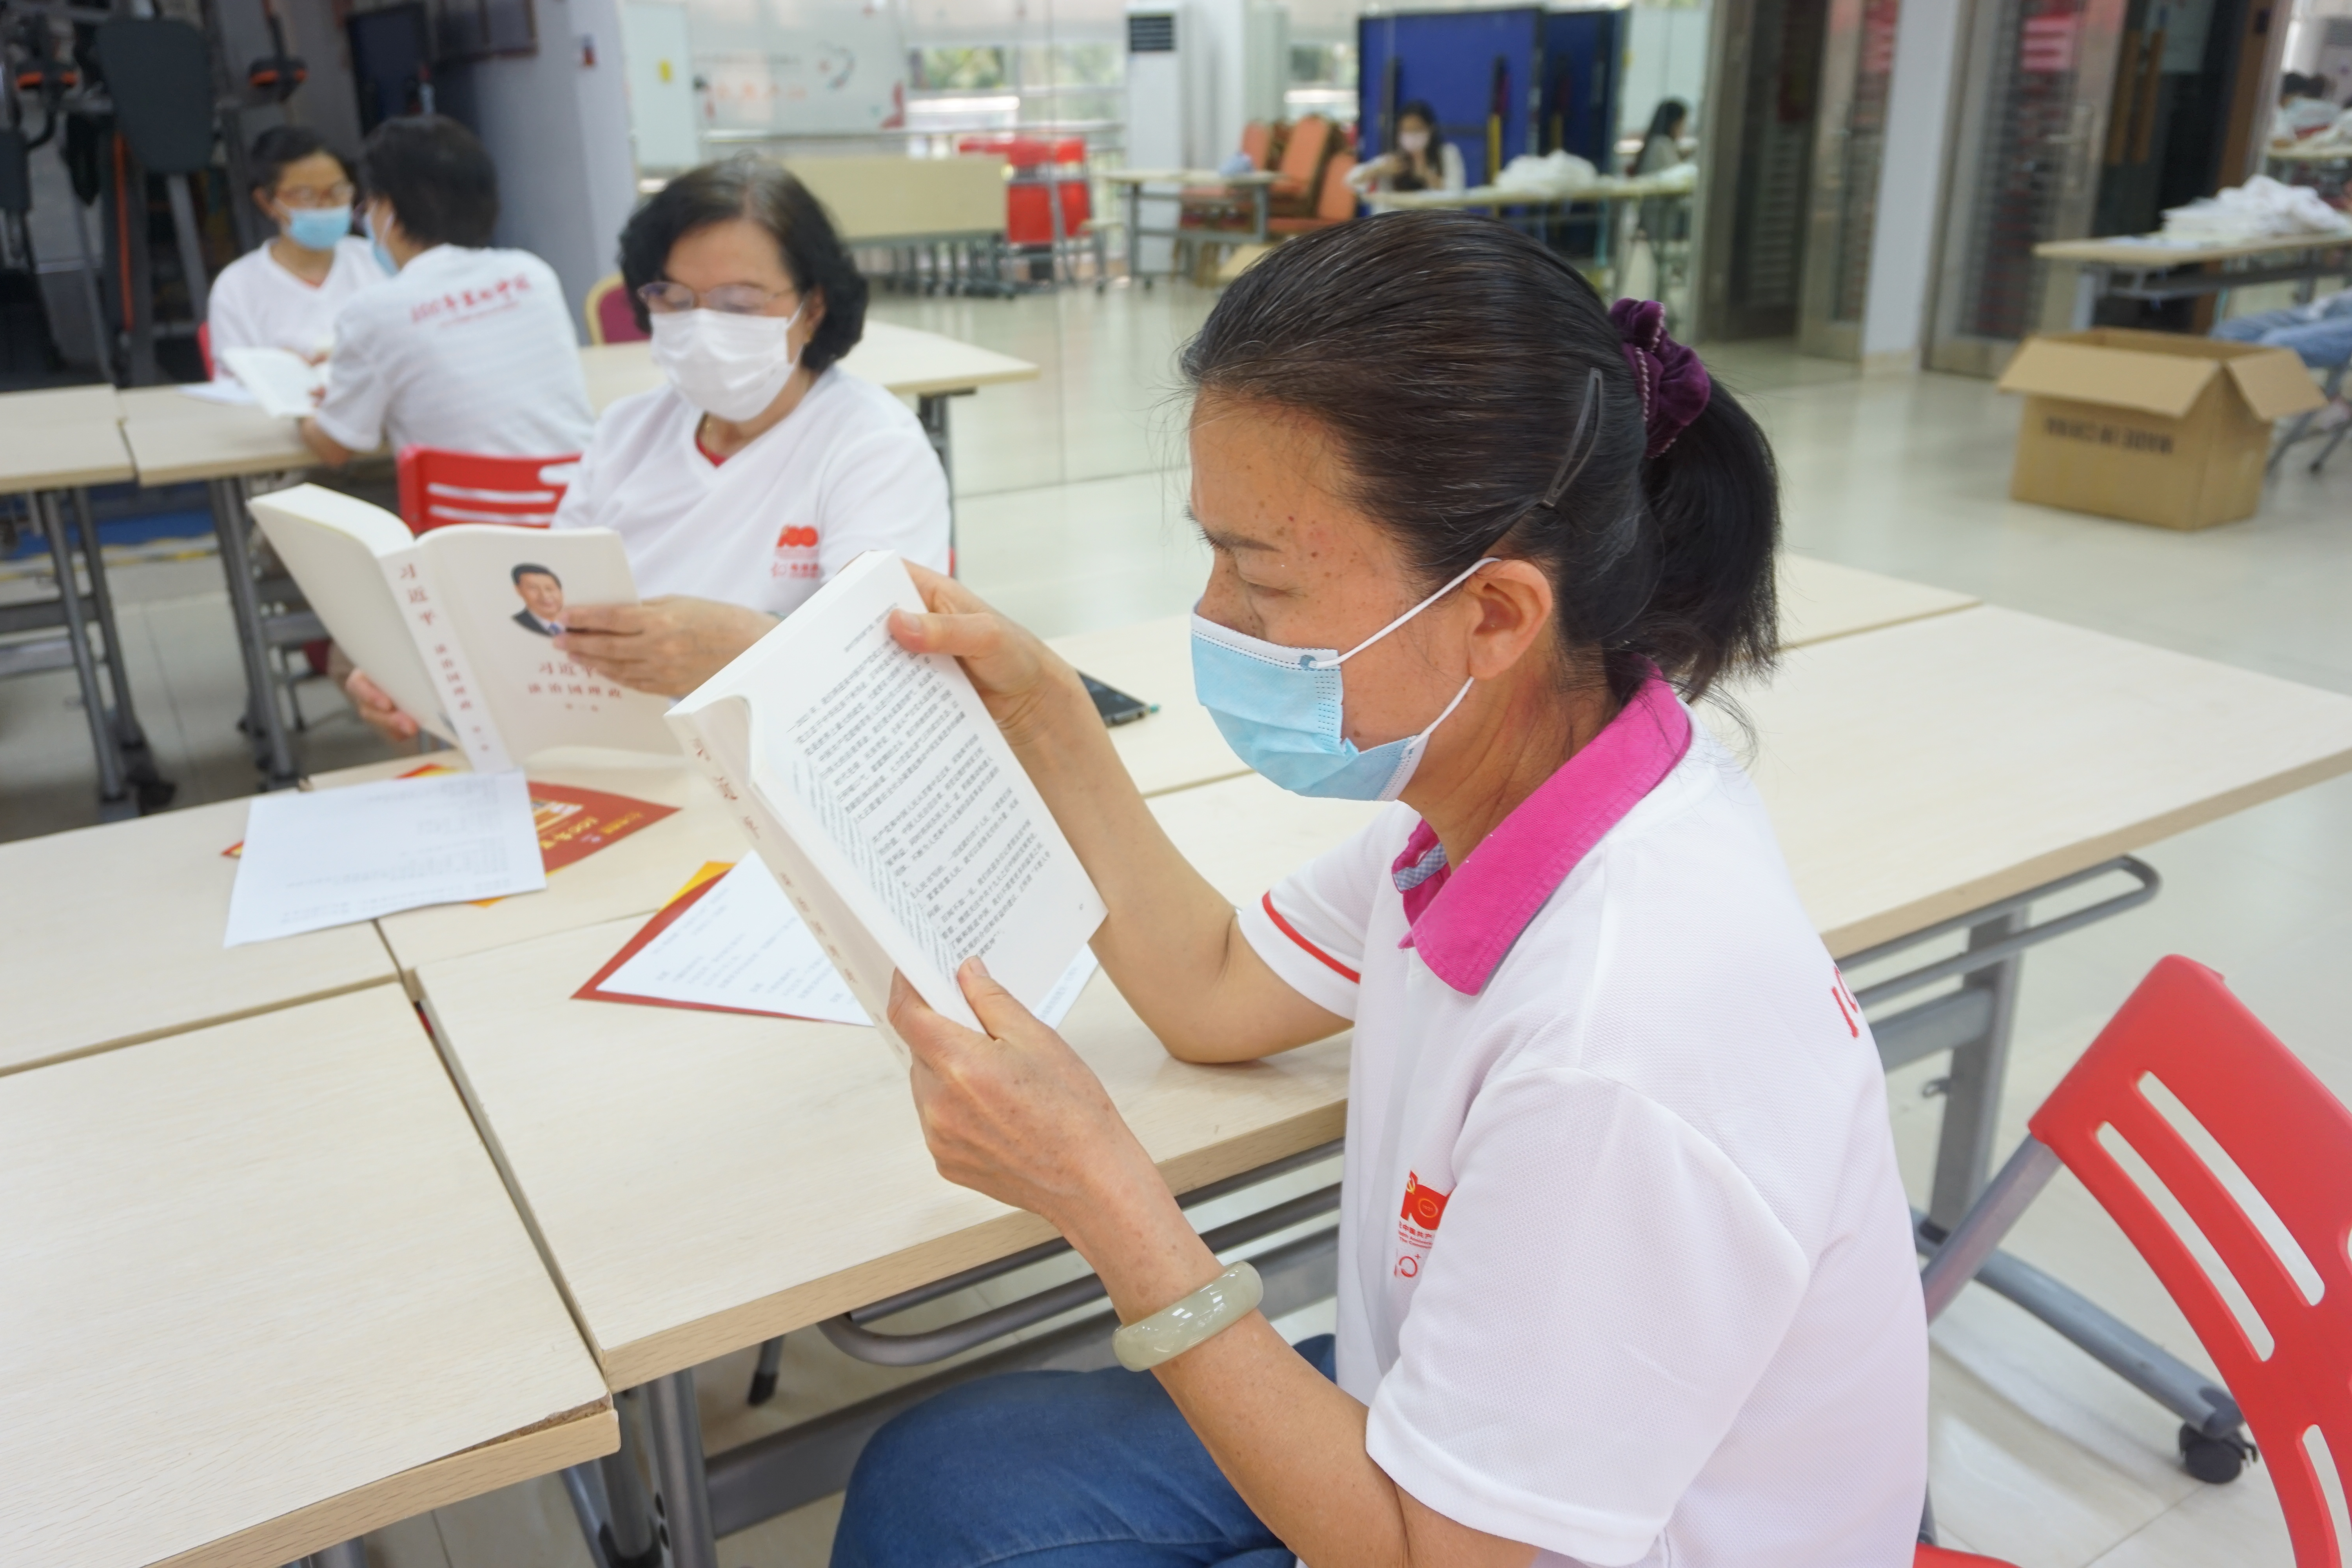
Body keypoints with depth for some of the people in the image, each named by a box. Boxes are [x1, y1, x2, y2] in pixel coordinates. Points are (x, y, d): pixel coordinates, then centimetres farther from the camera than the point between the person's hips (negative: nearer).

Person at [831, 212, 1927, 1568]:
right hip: (1436, 1439, 7)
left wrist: (1107, 1200, -29)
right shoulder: (1504, 770, -14)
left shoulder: (1625, 1047, -38)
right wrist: (1042, 707, -2)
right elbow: (1220, 996, 4)